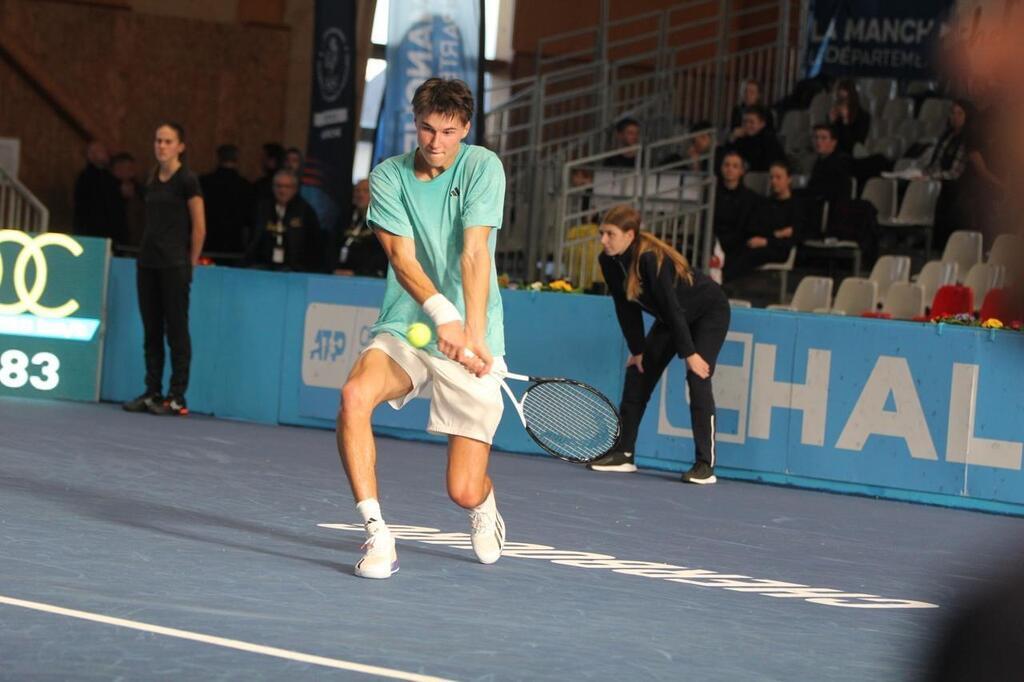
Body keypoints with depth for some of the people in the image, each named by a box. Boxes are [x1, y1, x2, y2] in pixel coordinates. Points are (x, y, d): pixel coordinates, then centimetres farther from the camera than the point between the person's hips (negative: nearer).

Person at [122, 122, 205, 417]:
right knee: (151, 331, 8)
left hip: (174, 265, -7)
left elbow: (199, 228, -7)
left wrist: (190, 265, -3)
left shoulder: (187, 180, -7)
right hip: (147, 262, 7)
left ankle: (177, 398, -1)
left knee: (176, 330, -3)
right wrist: (148, 249, 14)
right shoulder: (152, 181, 13)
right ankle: (152, 393, 12)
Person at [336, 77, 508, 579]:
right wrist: (442, 314, -33)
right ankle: (378, 538, -25)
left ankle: (485, 507, 35)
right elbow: (403, 259, -14)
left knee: (465, 492, -6)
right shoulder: (387, 177, -1)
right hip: (403, 330, 2)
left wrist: (473, 333, -30)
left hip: (471, 345, -2)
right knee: (355, 394, -33)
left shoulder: (482, 167, -6)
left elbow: (474, 255, -17)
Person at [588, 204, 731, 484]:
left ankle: (705, 465, -20)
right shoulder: (609, 262, -14)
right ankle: (623, 454, 11)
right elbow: (626, 308, -4)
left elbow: (672, 307, -33)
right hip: (671, 318, 8)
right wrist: (637, 350, -4)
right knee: (638, 372, 3)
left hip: (709, 312, -8)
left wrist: (689, 353, -29)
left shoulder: (651, 259, -36)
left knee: (697, 377, -21)